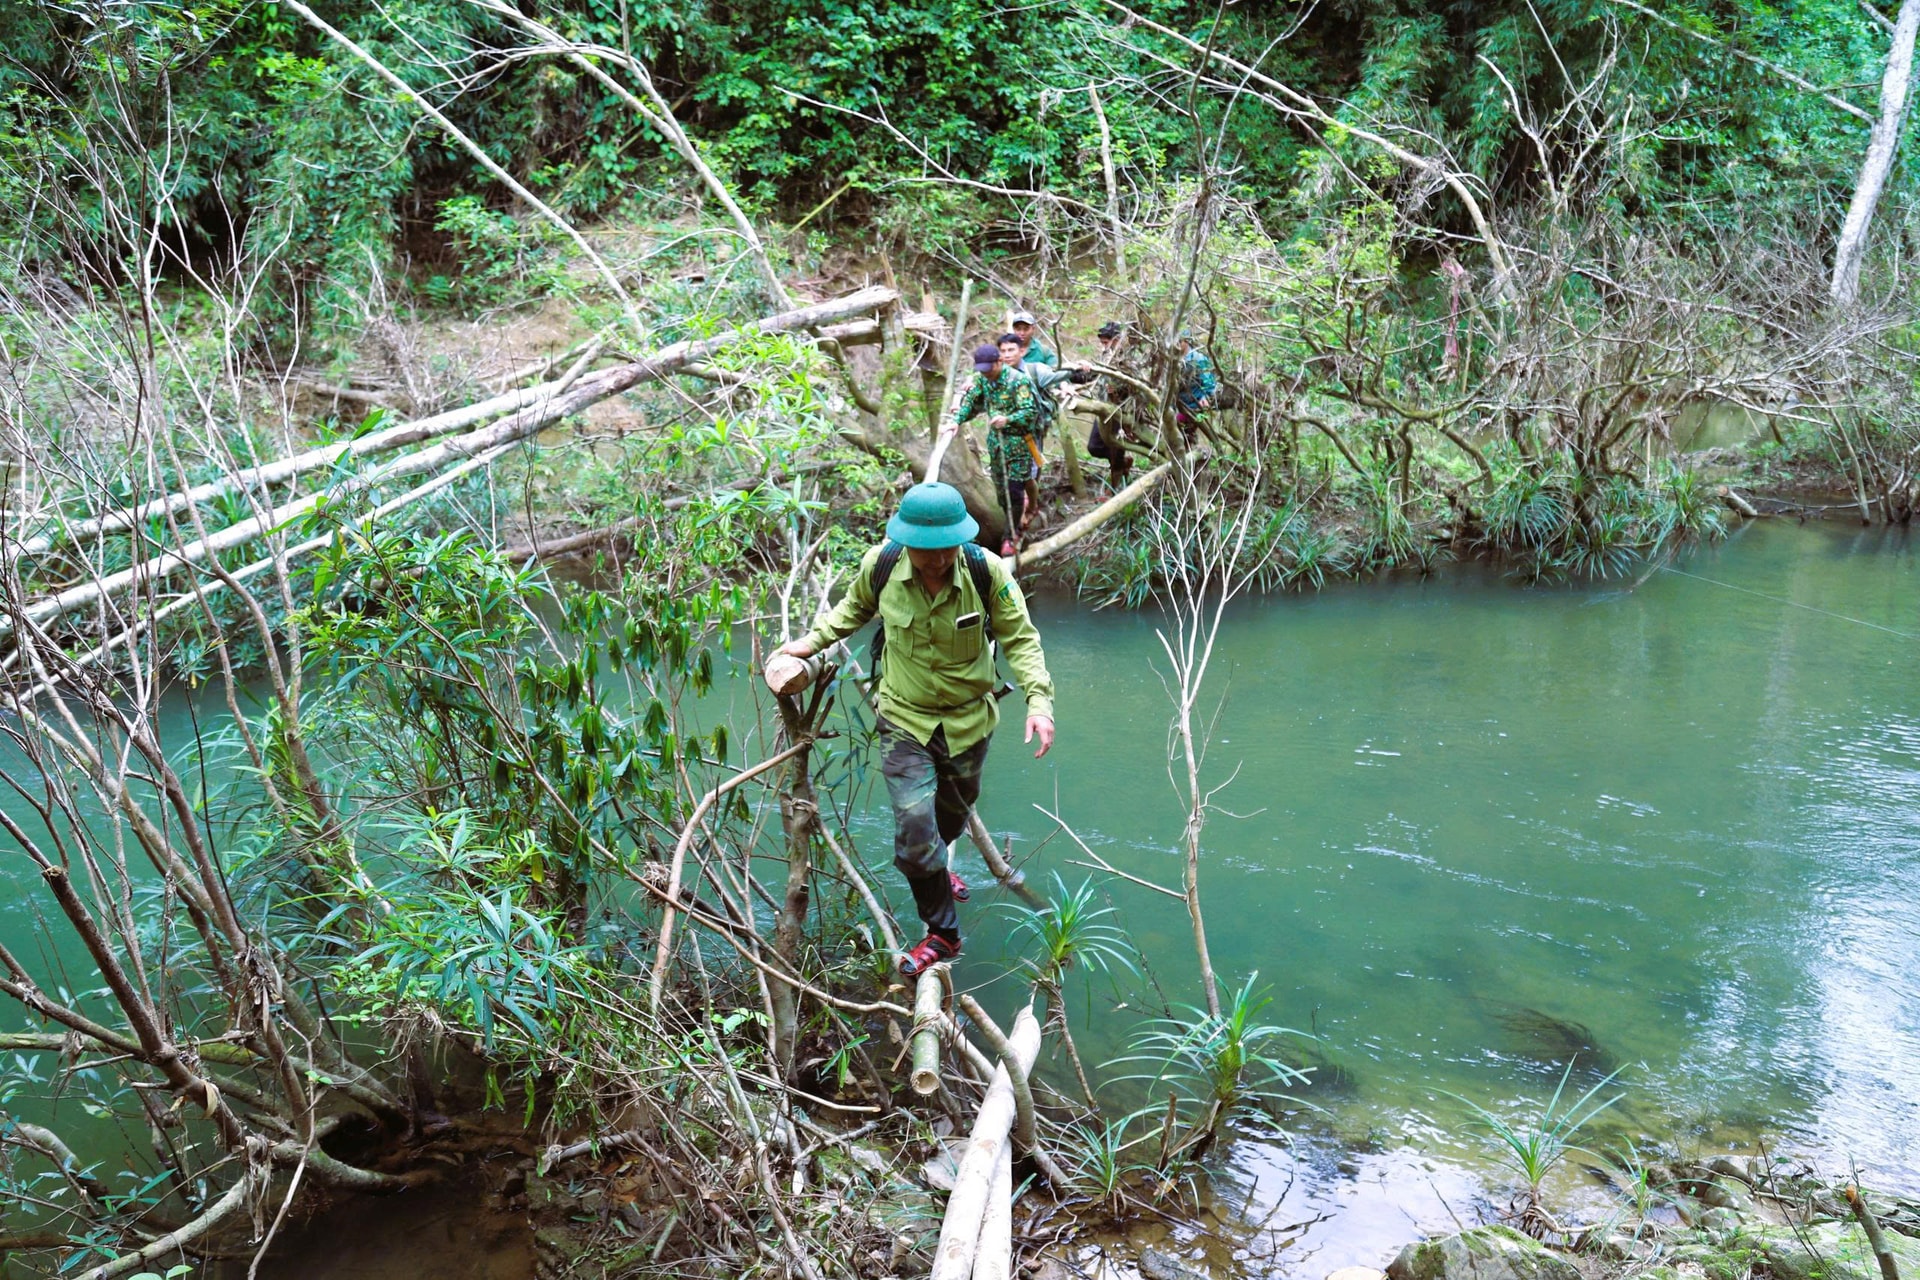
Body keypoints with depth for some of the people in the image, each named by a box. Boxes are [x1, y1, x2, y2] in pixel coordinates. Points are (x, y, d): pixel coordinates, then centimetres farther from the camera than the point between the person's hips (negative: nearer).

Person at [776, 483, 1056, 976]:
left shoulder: (986, 571, -22)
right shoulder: (880, 566, -19)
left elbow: (1020, 638, -11)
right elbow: (854, 607, 7)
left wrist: (1038, 698, -22)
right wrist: (814, 640, 3)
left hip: (969, 719, 1)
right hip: (905, 720, -1)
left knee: (954, 812, 24)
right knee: (914, 828, -9)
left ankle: (934, 873, 59)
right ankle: (942, 932, 14)